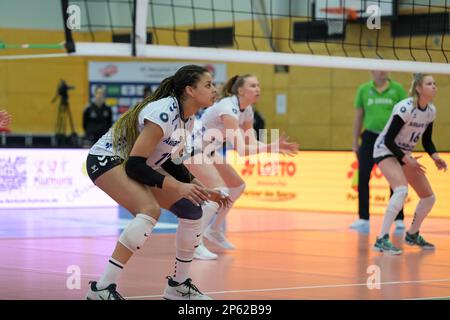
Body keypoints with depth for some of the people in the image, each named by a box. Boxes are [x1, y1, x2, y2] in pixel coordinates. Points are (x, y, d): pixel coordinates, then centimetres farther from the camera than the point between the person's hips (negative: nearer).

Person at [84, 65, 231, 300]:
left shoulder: (187, 118, 0)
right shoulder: (164, 113, -28)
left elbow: (170, 161, 12)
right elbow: (134, 164, -30)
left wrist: (202, 191, 2)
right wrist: (177, 187, -32)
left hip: (142, 165, 10)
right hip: (106, 159, -10)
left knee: (192, 209, 2)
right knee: (150, 210, -33)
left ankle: (178, 285, 15)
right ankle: (102, 289, -31)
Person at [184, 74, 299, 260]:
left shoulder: (247, 110, -1)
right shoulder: (228, 108, -29)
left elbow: (251, 143, -3)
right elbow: (241, 149, -35)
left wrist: (276, 148, -17)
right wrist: (270, 148, -42)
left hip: (209, 150, 10)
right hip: (193, 148, -10)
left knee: (237, 185, 12)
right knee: (220, 191, -23)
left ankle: (214, 230, 24)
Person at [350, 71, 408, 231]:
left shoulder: (397, 89, 1)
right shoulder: (364, 90, 6)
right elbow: (359, 116, 11)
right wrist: (355, 141, 10)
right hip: (370, 137, 2)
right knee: (362, 178, -3)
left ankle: (399, 219, 9)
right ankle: (363, 219, 4)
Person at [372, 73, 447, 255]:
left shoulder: (431, 111, -3)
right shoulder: (405, 108, -25)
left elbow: (427, 141, 8)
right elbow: (388, 140, -24)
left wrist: (435, 156, -10)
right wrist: (406, 159, -30)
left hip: (404, 154, 8)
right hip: (385, 150, -8)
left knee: (429, 197, 6)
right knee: (401, 190, -32)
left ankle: (412, 235, 29)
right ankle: (382, 240, -30)